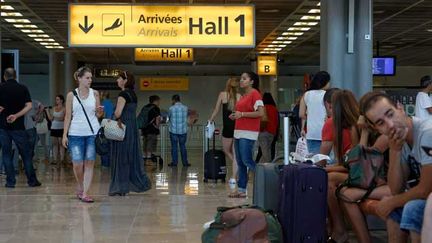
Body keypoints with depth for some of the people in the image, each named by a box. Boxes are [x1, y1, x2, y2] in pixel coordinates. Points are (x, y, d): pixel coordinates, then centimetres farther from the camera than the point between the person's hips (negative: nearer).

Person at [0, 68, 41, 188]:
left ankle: (10, 181, 6)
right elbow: (29, 106, -10)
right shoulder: (23, 88, 2)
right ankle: (32, 180, 7)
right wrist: (16, 116, -13)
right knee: (26, 154, 6)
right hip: (18, 126, 0)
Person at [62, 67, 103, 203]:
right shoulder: (71, 95, 4)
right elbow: (68, 116, 5)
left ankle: (85, 193, 1)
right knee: (77, 164, -5)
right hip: (76, 133, -1)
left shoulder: (95, 94, 6)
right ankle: (80, 187, 21)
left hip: (92, 132, 1)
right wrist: (64, 134, 1)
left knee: (89, 163, -4)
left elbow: (98, 115, 12)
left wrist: (100, 111, -11)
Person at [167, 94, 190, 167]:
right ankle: (185, 162, 8)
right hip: (183, 130, 2)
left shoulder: (171, 108, -8)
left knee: (174, 146, 5)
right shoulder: (185, 108, 0)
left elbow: (169, 117, 4)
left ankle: (174, 162, 6)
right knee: (183, 146, 8)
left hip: (174, 130, -2)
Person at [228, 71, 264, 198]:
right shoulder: (244, 96, 18)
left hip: (248, 133, -9)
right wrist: (235, 115, 11)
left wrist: (242, 114, -17)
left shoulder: (255, 94, -8)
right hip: (238, 132, 9)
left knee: (246, 160, -12)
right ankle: (241, 189, 12)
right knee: (240, 162, 8)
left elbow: (261, 112, -18)